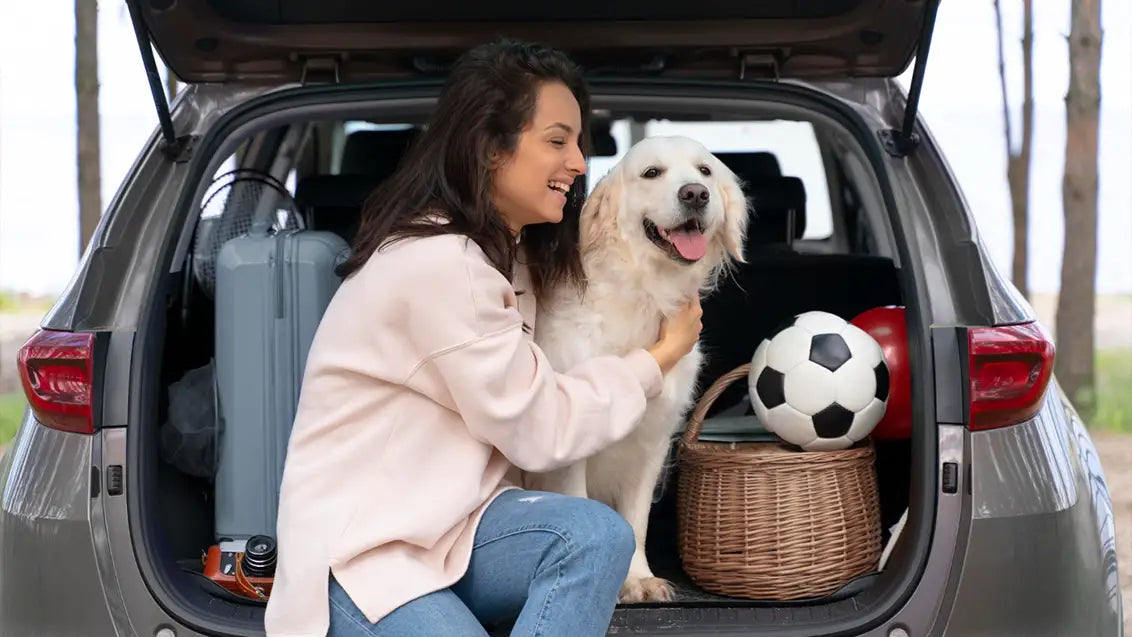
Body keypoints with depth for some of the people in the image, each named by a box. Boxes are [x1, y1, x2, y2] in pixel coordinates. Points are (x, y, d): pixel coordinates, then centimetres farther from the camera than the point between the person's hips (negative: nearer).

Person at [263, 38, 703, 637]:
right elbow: (538, 429, -13)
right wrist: (659, 358, -1)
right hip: (360, 548, -8)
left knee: (594, 533, -20)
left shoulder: (505, 252, 13)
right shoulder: (438, 262, -19)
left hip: (445, 524, 9)